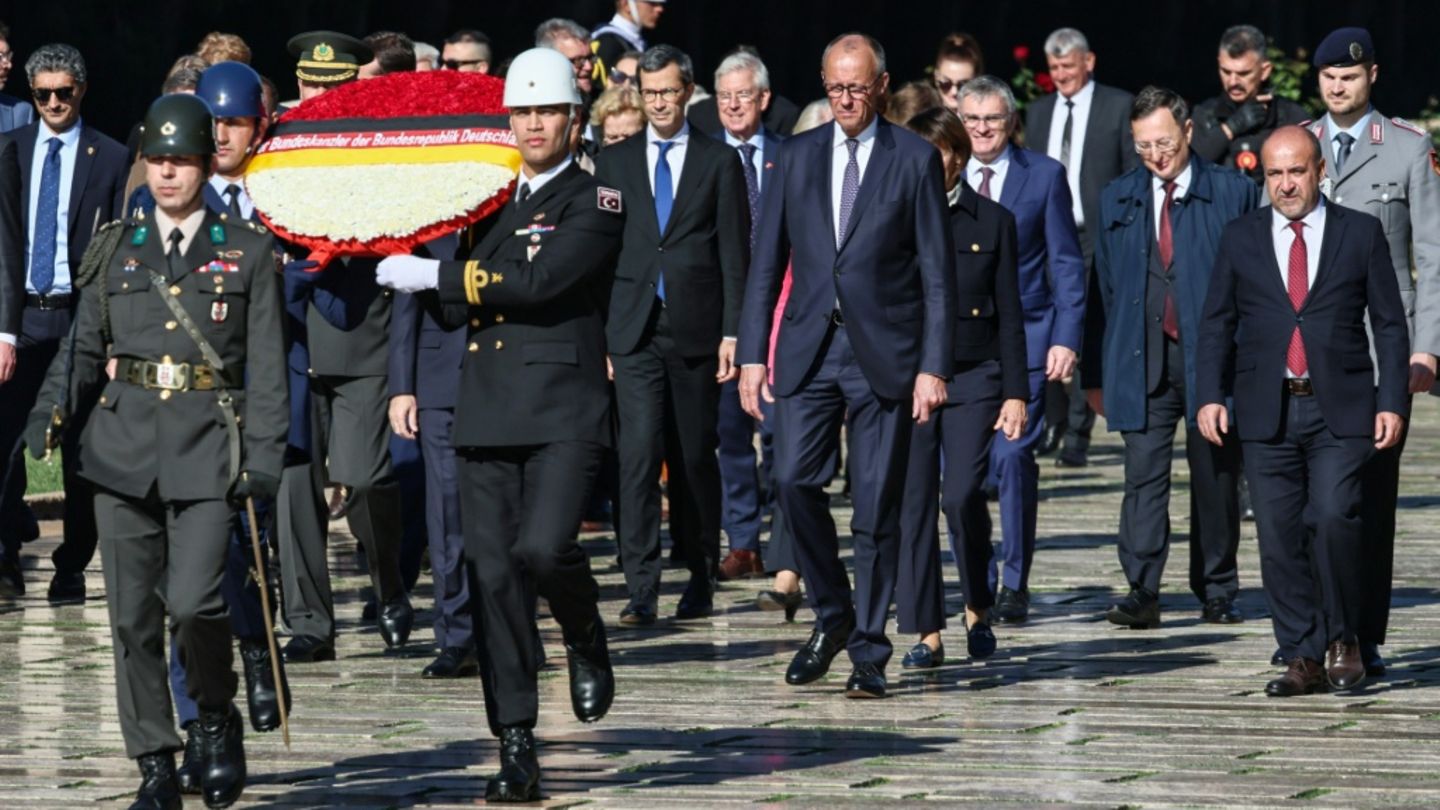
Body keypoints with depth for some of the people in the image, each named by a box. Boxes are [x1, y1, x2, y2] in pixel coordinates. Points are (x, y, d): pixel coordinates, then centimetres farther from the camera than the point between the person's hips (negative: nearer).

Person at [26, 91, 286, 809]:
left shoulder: (247, 252, 6)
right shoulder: (117, 250, 12)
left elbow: (266, 366, 3)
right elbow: (83, 348, 15)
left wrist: (262, 456, -6)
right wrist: (51, 409, -3)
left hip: (206, 450, -3)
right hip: (124, 446, 3)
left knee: (193, 601, -16)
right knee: (132, 615, 2)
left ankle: (217, 717, 12)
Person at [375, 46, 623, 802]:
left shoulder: (594, 200, -2)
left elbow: (540, 283, -17)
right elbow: (453, 305, 17)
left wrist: (435, 275, -13)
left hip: (563, 410, -5)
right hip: (487, 417, 5)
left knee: (544, 548, -24)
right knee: (493, 578, 1)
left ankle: (588, 643, 9)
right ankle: (516, 752, 5)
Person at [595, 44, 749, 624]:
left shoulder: (719, 162, 6)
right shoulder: (614, 162, 11)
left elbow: (734, 255, 3)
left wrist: (732, 332, -4)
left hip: (695, 330, -1)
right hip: (633, 331, 1)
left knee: (695, 458, 7)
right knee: (638, 454, -11)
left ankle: (701, 581, 19)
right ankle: (641, 589, -12)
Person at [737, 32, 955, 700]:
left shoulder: (915, 160, 1)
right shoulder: (795, 157, 10)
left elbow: (937, 272, 0)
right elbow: (766, 263, 10)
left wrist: (934, 366, -8)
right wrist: (752, 353, 2)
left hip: (883, 353, -2)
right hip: (809, 350, 2)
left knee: (876, 507, 0)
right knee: (793, 480, -12)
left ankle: (868, 654, 9)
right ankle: (832, 617, 9)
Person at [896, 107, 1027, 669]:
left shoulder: (992, 222, 5)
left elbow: (1010, 316, 5)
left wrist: (1016, 393, -1)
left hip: (974, 376, -1)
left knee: (962, 493, -14)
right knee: (913, 503, -2)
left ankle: (978, 607, 9)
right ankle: (927, 634, 4)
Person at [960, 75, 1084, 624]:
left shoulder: (1045, 175, 4)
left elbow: (1066, 263, 3)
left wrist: (1066, 337, -6)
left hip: (1023, 337, -2)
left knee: (1013, 456, -11)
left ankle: (1014, 584, 0)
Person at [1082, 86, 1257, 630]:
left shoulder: (1234, 194, 1)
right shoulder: (1117, 200, 10)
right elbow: (1104, 288, 11)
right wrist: (1096, 371, 7)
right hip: (1143, 362, 1)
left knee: (1216, 480, 7)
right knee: (1143, 477, -9)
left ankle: (1217, 593, 17)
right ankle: (1141, 593, -12)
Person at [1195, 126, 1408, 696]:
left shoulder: (1361, 233, 6)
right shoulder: (1241, 238, 10)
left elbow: (1390, 324, 6)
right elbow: (1217, 323, 12)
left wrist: (1392, 402, -2)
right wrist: (1210, 395, 0)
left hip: (1341, 410, -2)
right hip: (1268, 411, 2)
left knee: (1334, 517, -18)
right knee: (1279, 537, -1)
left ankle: (1342, 638, 1)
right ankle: (1302, 659, 7)